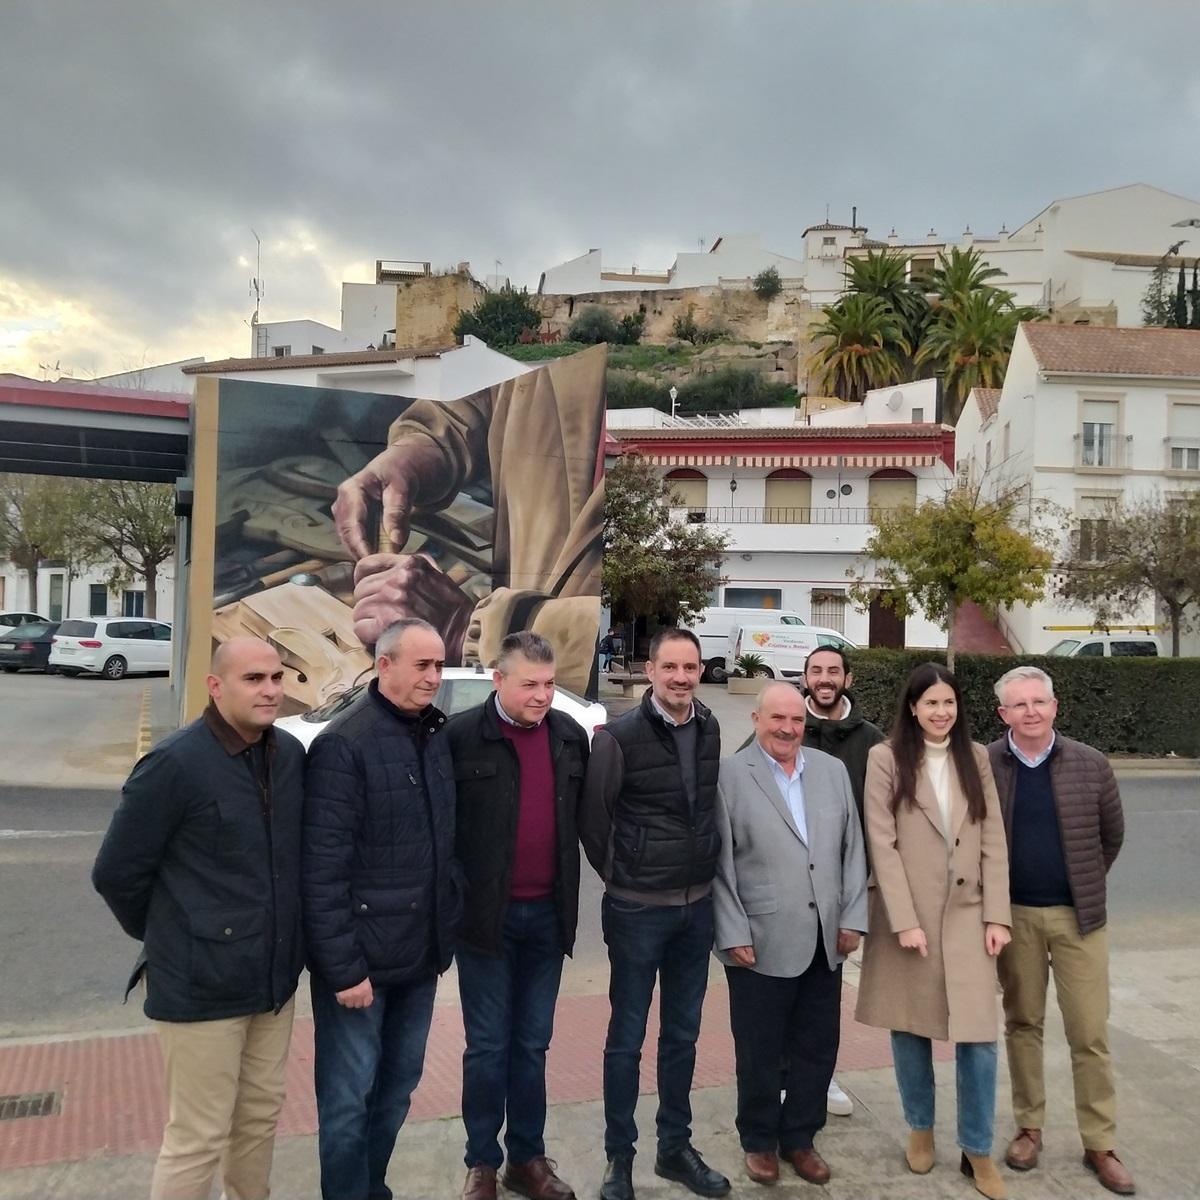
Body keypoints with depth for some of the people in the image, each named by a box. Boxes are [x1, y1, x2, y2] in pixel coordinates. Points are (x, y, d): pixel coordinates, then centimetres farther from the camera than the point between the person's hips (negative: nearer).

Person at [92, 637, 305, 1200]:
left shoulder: (291, 754, 0)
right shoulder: (175, 763, -17)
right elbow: (116, 873, -9)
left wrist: (280, 941, 11)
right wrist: (167, 938, 3)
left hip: (277, 977, 6)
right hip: (201, 985, -6)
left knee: (261, 1113, 19)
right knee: (198, 1138, 6)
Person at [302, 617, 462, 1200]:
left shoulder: (437, 736, 5)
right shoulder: (344, 745, -16)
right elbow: (323, 868, -17)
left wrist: (445, 932, 9)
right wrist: (342, 967, -17)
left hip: (420, 954, 7)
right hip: (361, 959, -6)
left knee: (398, 1086, 19)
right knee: (348, 1098, 7)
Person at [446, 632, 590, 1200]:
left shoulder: (570, 735, 3)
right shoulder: (461, 735, -11)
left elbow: (582, 814, 10)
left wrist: (568, 894, 7)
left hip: (548, 914, 4)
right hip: (487, 914, -4)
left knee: (532, 1043, 15)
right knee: (488, 1045, 8)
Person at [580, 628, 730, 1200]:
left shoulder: (710, 730, 1)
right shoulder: (619, 736, -15)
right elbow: (592, 817, -6)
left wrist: (706, 870, 11)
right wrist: (618, 874, 1)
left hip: (698, 905, 5)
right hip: (637, 909, -5)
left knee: (682, 1033, 17)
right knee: (627, 1037, 9)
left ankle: (675, 1146, 32)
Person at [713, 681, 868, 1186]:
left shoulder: (833, 770, 7)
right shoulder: (729, 775, -7)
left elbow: (853, 849, 8)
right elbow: (718, 864, -8)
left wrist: (852, 918, 3)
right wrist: (734, 934, -11)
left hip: (825, 942, 4)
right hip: (761, 944, -4)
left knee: (817, 1050, 15)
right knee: (760, 1053, 12)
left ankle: (799, 1138, 34)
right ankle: (759, 1141, 32)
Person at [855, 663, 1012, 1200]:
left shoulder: (976, 758, 6)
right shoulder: (886, 758, -6)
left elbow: (994, 841, 5)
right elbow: (882, 843, -9)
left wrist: (997, 915, -2)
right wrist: (905, 920, -13)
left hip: (967, 913, 2)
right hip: (907, 913, -2)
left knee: (978, 1036, -1)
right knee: (910, 1030, 11)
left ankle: (977, 1150, 17)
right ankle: (920, 1128, 32)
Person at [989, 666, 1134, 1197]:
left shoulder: (1090, 764, -5)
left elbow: (1112, 836, 9)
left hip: (1078, 915, 0)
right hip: (1013, 915, 0)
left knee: (1089, 1032, 5)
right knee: (1022, 1024, 12)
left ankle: (1101, 1144, 19)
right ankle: (1029, 1127, 26)